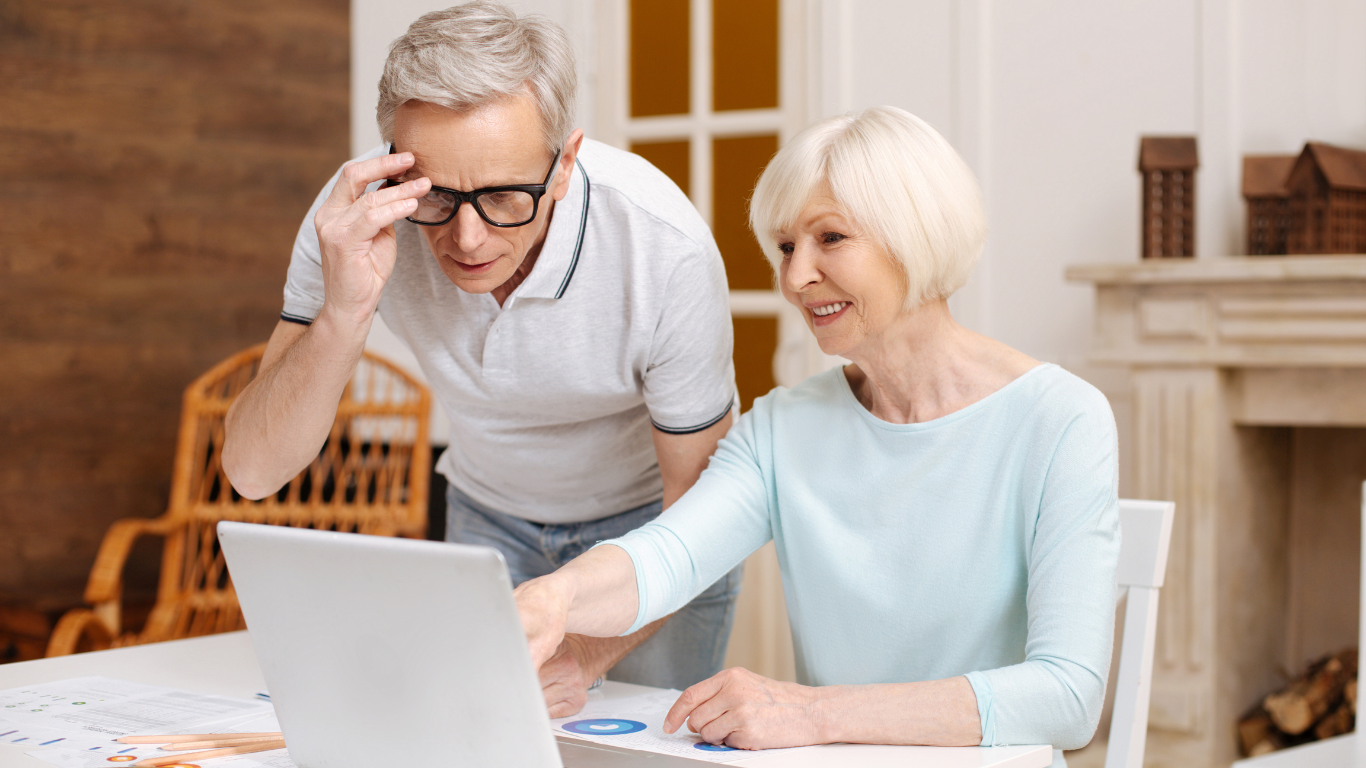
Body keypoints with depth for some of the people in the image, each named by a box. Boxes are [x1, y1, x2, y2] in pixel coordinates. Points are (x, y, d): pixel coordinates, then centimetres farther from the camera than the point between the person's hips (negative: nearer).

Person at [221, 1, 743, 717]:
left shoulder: (667, 249, -35)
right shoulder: (360, 216, -28)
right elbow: (252, 471, -29)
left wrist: (584, 655, -36)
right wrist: (343, 315, -46)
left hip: (647, 515, -2)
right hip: (490, 515, 2)